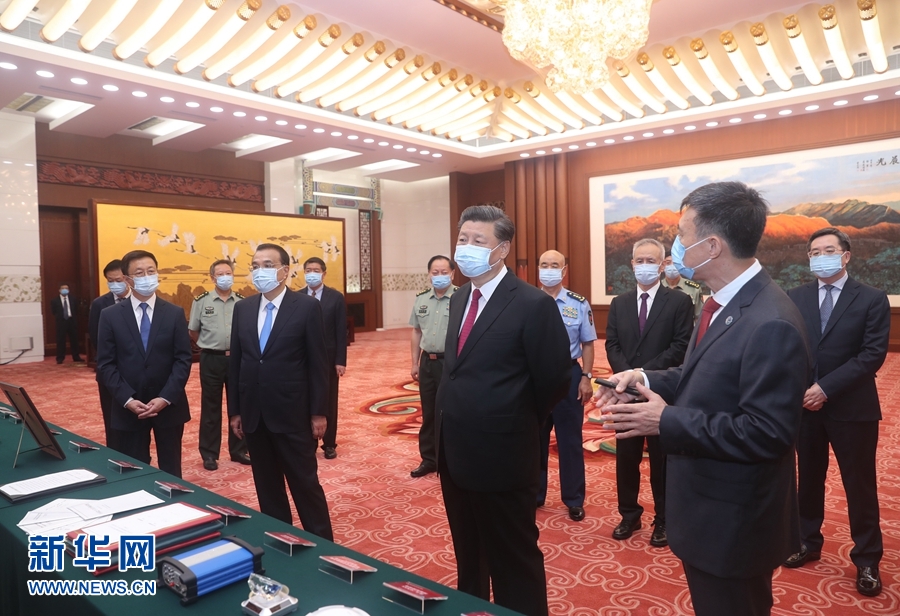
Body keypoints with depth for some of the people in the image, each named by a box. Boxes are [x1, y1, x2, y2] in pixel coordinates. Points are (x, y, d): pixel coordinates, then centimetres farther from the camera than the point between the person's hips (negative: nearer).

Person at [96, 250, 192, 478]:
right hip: (128, 408, 0)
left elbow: (183, 360, -3)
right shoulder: (110, 316, 1)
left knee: (170, 472, 10)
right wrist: (127, 400, -13)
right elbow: (105, 364, -2)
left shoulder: (175, 313, 2)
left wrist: (166, 398, -14)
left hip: (169, 405, 0)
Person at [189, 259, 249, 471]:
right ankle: (209, 454, 17)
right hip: (211, 359, -2)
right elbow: (193, 332, 6)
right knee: (211, 408, 7)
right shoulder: (201, 301, -3)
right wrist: (210, 345, 10)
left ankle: (238, 450, 23)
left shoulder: (242, 302, 2)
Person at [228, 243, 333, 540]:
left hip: (292, 413, -4)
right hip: (254, 414, 5)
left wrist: (319, 412, -9)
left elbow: (318, 364, -7)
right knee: (267, 486, 15)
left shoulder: (307, 306, -7)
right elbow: (235, 362, 10)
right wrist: (235, 410, 8)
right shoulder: (242, 308, 7)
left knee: (305, 483, 5)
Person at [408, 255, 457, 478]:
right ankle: (429, 459, 29)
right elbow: (417, 332, 14)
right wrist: (415, 363, 12)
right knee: (428, 413, 15)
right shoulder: (421, 300, 7)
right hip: (427, 362, 5)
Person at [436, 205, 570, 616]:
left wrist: (517, 426, -1)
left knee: (513, 562, 10)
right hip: (455, 451, 8)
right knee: (468, 556, 25)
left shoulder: (533, 304, -17)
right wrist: (454, 426, 11)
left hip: (501, 454, -8)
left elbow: (556, 379, -13)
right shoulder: (459, 299, 8)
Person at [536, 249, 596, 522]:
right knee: (535, 439, 14)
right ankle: (534, 494, 31)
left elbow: (587, 344, 0)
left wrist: (586, 377, -7)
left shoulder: (579, 304, -3)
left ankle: (574, 500, 24)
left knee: (570, 440, 9)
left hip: (568, 374, -1)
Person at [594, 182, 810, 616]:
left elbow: (768, 433, -29)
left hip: (733, 522, -9)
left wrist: (667, 422, -26)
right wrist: (645, 379, -3)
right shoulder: (725, 303, 4)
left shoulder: (771, 325, -28)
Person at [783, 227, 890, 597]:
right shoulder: (795, 298, 4)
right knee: (808, 479, 15)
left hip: (852, 408, -3)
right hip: (805, 405, 3)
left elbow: (873, 354, -12)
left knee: (860, 485, 7)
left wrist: (827, 387, -18)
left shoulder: (872, 299, -4)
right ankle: (808, 542, 32)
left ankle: (867, 560, 23)